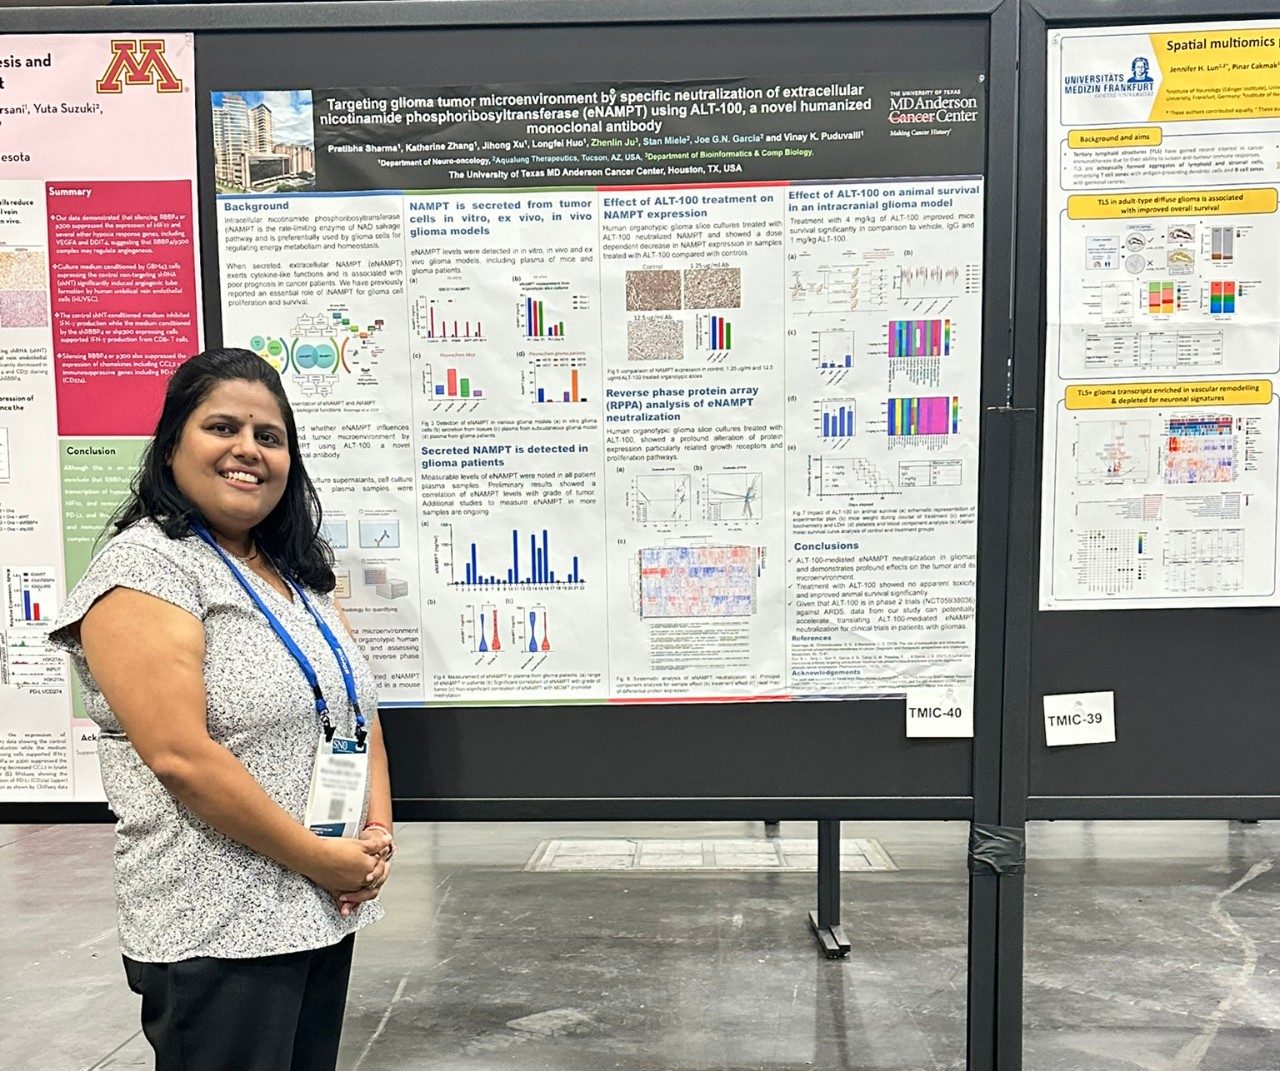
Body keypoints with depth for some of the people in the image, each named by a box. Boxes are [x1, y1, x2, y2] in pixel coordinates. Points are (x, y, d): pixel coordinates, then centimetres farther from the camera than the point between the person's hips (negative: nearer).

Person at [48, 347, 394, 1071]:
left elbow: (357, 708, 13)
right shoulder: (145, 565, -13)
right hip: (220, 934, -7)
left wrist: (378, 831, -2)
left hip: (329, 913, 8)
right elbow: (180, 756, -21)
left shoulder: (299, 571, 11)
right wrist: (320, 859, -16)